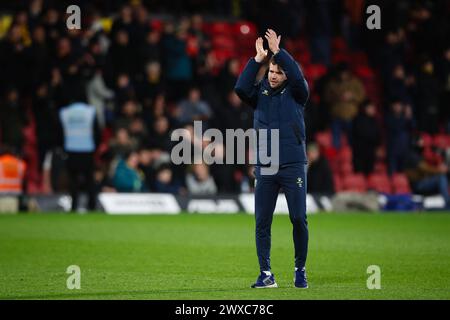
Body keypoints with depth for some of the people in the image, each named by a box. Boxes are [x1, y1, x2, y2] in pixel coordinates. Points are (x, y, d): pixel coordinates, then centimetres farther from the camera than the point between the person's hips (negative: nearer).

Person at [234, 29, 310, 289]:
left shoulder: (296, 93, 5)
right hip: (265, 168, 2)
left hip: (293, 166, -2)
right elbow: (241, 88, -9)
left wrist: (278, 51, -14)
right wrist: (258, 58, -11)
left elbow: (298, 77, -16)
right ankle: (266, 274, 5)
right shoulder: (260, 92, 10)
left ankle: (301, 271, 12)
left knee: (299, 219, -2)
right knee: (262, 222, 0)